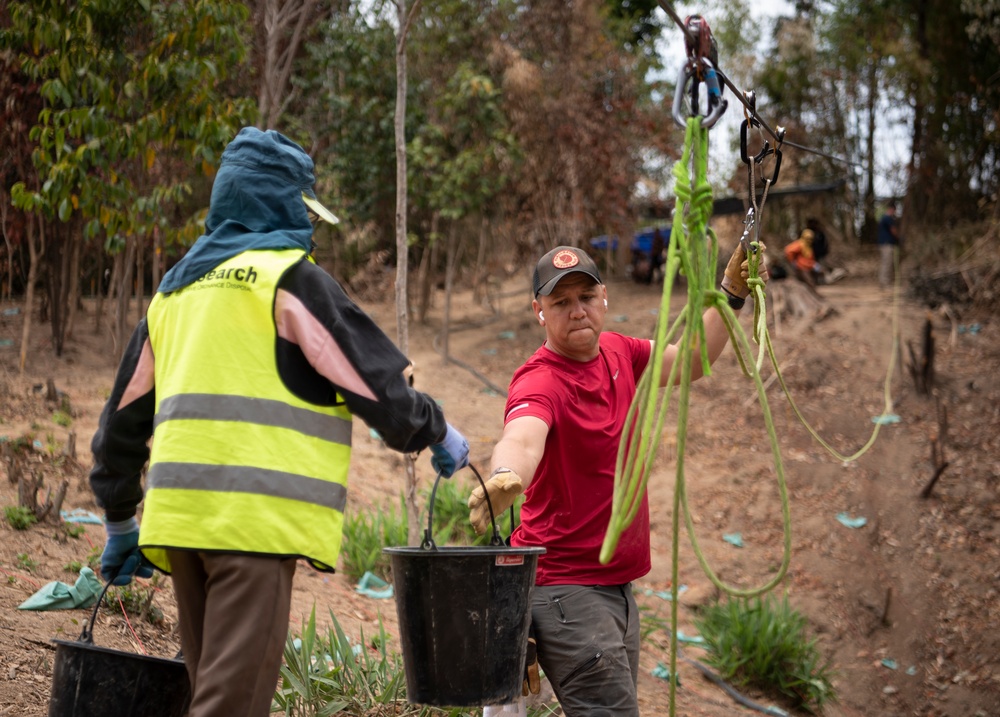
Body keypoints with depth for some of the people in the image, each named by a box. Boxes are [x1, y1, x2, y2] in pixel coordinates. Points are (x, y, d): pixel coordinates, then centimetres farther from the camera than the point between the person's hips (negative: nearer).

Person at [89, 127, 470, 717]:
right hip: (255, 517, -7)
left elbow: (123, 421, 24)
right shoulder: (289, 276, -2)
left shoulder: (175, 290, 20)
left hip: (180, 514, 7)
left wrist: (120, 524, 32)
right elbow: (376, 384, -5)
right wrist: (438, 432, 14)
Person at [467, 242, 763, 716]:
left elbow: (692, 360, 21)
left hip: (617, 584, 9)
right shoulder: (540, 383, -20)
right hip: (564, 587, -9)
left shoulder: (618, 352, 6)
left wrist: (732, 291, 13)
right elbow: (522, 439, -41)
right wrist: (505, 480, -63)